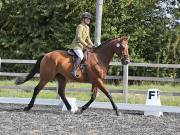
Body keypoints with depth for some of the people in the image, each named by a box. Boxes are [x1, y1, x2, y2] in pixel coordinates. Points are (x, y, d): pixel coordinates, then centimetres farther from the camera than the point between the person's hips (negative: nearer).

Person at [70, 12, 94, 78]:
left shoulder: (87, 28, 16)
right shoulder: (80, 26, -13)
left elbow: (88, 39, 22)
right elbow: (79, 38, -21)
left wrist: (92, 46, 10)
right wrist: (86, 45, -24)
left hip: (82, 46, 10)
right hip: (76, 45, -10)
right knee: (80, 56, -30)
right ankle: (73, 71, -36)